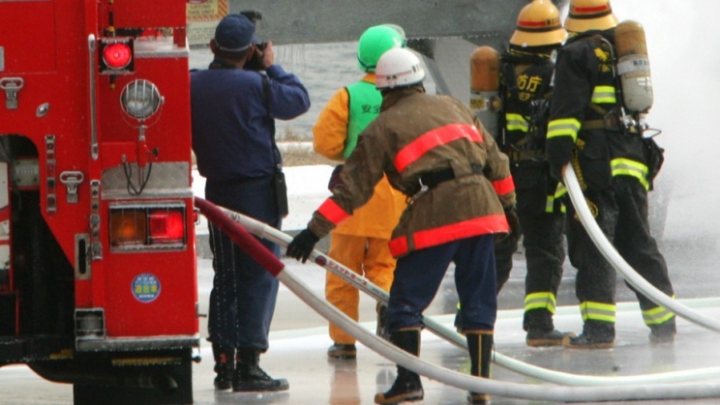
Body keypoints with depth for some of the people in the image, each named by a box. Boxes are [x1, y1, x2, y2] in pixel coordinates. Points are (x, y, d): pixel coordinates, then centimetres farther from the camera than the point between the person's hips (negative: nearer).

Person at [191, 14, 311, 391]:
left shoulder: (192, 86, -2)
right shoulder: (256, 86, -16)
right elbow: (299, 99, -3)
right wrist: (272, 66, 10)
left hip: (216, 190, 6)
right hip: (257, 189, -6)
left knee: (225, 277, 14)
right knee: (259, 277, -2)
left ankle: (223, 365, 15)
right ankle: (247, 365, -7)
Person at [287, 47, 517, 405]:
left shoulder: (383, 128, 7)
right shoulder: (454, 108, 21)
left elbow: (352, 189, 1)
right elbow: (494, 159, 23)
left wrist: (314, 231, 3)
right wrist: (507, 203, 35)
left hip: (433, 216, -5)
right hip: (481, 209, 5)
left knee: (406, 301, 5)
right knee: (478, 301, 10)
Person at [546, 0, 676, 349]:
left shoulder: (576, 54, -3)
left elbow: (567, 109, -12)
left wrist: (559, 154, -15)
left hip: (595, 160, -7)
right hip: (633, 159, 7)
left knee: (592, 244, -7)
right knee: (639, 242, 12)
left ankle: (598, 328, -13)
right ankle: (663, 323, 13)